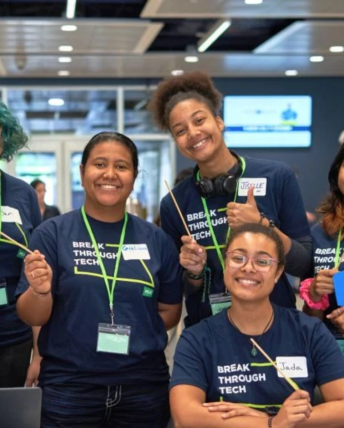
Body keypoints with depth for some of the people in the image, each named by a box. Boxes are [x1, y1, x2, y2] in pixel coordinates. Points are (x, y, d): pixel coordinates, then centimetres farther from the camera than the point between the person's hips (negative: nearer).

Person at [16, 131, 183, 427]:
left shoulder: (157, 239, 4)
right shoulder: (53, 233, -3)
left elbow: (170, 311, 11)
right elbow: (32, 317, -5)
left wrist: (134, 337, -4)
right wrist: (40, 292, -25)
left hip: (144, 386, 2)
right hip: (69, 386, -2)